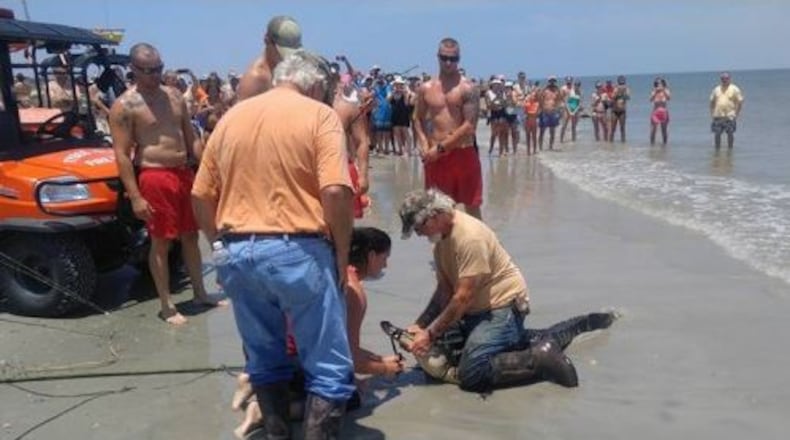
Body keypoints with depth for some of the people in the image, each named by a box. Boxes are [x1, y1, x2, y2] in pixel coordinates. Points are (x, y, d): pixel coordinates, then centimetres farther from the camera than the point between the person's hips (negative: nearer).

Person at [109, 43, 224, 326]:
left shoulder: (174, 96, 11)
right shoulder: (125, 106, -8)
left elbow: (191, 139, 16)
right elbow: (122, 155, -12)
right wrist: (135, 197, -17)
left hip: (184, 173, 6)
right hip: (155, 178, -6)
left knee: (191, 237, 14)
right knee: (161, 243, 1)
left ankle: (200, 293, 28)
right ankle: (167, 306, 12)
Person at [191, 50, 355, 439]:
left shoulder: (231, 117, 13)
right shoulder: (319, 115, -2)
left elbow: (201, 196, 13)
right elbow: (335, 192, -15)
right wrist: (342, 253, -5)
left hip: (238, 252, 6)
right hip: (297, 251, -5)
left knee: (264, 362, 20)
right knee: (330, 369, 5)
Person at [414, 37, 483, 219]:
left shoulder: (468, 88, -6)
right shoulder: (425, 88, 7)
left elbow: (470, 126, -12)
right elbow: (418, 119, 15)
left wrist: (441, 148, -14)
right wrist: (424, 144, -3)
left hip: (464, 154, -3)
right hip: (435, 156, 3)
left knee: (472, 207, 6)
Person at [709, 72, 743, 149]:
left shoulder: (734, 89, 0)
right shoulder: (716, 89, 10)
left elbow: (740, 101, -1)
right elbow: (712, 101, 16)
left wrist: (736, 113, -6)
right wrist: (712, 112, 6)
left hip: (730, 116, -3)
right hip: (718, 116, 3)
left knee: (730, 133, 2)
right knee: (717, 134, 1)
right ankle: (717, 149, 12)